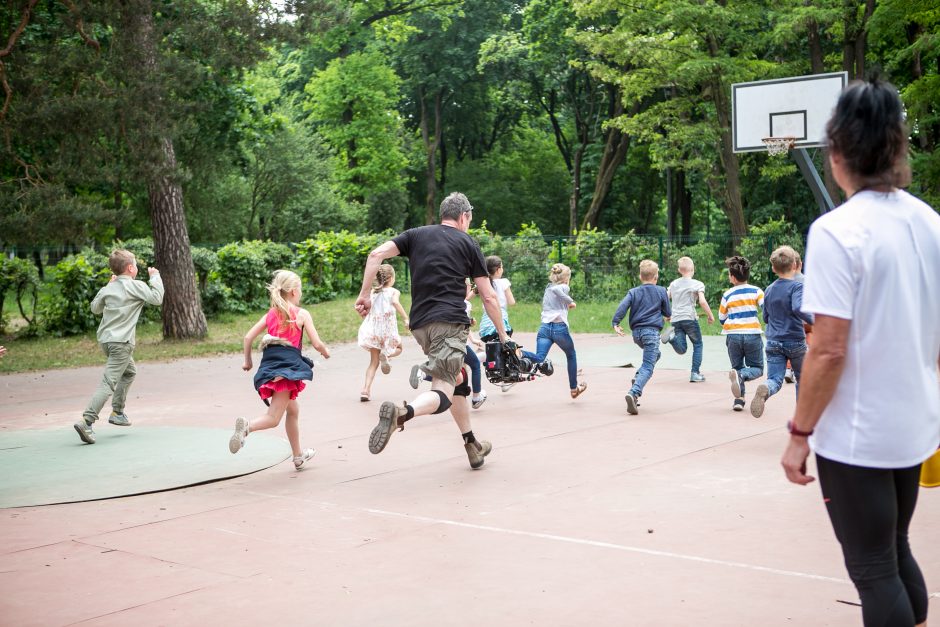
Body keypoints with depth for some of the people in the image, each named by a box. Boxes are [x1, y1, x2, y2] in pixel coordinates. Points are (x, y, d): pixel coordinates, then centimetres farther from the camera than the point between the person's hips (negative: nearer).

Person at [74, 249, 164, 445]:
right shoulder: (136, 286, -9)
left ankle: (117, 412, 27)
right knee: (109, 382, -12)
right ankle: (87, 421, -23)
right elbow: (157, 299, -10)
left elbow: (95, 308, 22)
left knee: (129, 372, 28)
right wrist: (155, 277, 3)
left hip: (105, 339, 8)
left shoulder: (108, 288, 10)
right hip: (121, 342, -8)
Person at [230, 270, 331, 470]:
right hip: (288, 364, -7)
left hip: (269, 363, 7)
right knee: (273, 418, -9)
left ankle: (298, 456, 34)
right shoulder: (302, 314, 1)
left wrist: (247, 361, 21)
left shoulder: (271, 314, 15)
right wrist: (326, 352, 19)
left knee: (293, 410, 24)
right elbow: (316, 344, -2)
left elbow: (248, 337, 9)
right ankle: (247, 426, -39)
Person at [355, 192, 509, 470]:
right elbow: (489, 297, 10)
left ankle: (473, 446, 28)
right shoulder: (468, 244, 10)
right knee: (444, 393, -14)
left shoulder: (416, 235, 18)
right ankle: (402, 412, -44)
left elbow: (377, 254, 3)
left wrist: (364, 295, 5)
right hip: (450, 322, -5)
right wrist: (502, 334, 20)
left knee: (456, 379, 23)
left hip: (420, 324, 5)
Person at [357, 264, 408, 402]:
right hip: (387, 329, -4)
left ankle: (365, 390, -1)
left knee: (373, 361, 13)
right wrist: (406, 318, -24)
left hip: (372, 329, 4)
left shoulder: (373, 292, 12)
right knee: (398, 348, 25)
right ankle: (385, 355, -9)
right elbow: (395, 302, -21)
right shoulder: (394, 291, 0)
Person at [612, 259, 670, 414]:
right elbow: (668, 313, 10)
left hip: (637, 332, 5)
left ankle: (637, 379, 13)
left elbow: (623, 306, -8)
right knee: (648, 367, -9)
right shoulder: (661, 291, 3)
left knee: (655, 355, 30)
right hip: (652, 332, -5)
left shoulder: (633, 292, 8)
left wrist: (615, 323, -11)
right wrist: (667, 316, 32)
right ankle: (633, 393, -31)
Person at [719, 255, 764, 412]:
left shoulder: (727, 295, 2)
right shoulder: (756, 291, 0)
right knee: (757, 368, 11)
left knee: (738, 367, 16)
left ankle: (739, 399, -1)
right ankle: (740, 375, -22)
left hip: (733, 335, 1)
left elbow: (721, 318, 10)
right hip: (753, 334, -1)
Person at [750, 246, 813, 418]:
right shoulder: (797, 286, -10)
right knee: (801, 378, 18)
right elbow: (798, 308, -28)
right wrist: (813, 321, -17)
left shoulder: (769, 290, 8)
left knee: (775, 379, -7)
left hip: (773, 342, 3)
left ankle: (765, 390, -42)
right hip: (795, 341, -3)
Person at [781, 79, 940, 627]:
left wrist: (800, 433, -11)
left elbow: (829, 350, -20)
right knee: (895, 550, 24)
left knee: (873, 569, 6)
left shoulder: (837, 231, -17)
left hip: (856, 434, -7)